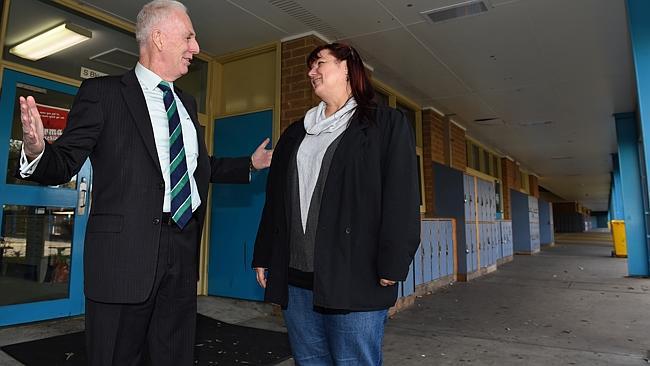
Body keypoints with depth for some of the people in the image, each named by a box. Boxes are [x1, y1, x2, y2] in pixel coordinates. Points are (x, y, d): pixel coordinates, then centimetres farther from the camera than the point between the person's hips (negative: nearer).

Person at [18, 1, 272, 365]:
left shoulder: (187, 103, 16)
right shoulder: (103, 92, -2)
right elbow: (64, 164, -5)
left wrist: (251, 164, 21)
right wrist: (36, 150, -27)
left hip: (183, 252, 6)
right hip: (125, 251, -5)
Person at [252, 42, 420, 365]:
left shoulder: (387, 124, 2)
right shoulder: (295, 134, 19)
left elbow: (402, 199, -7)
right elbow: (274, 200, 17)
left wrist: (392, 266, -15)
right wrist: (263, 257, 13)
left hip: (355, 280, -5)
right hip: (294, 278, 6)